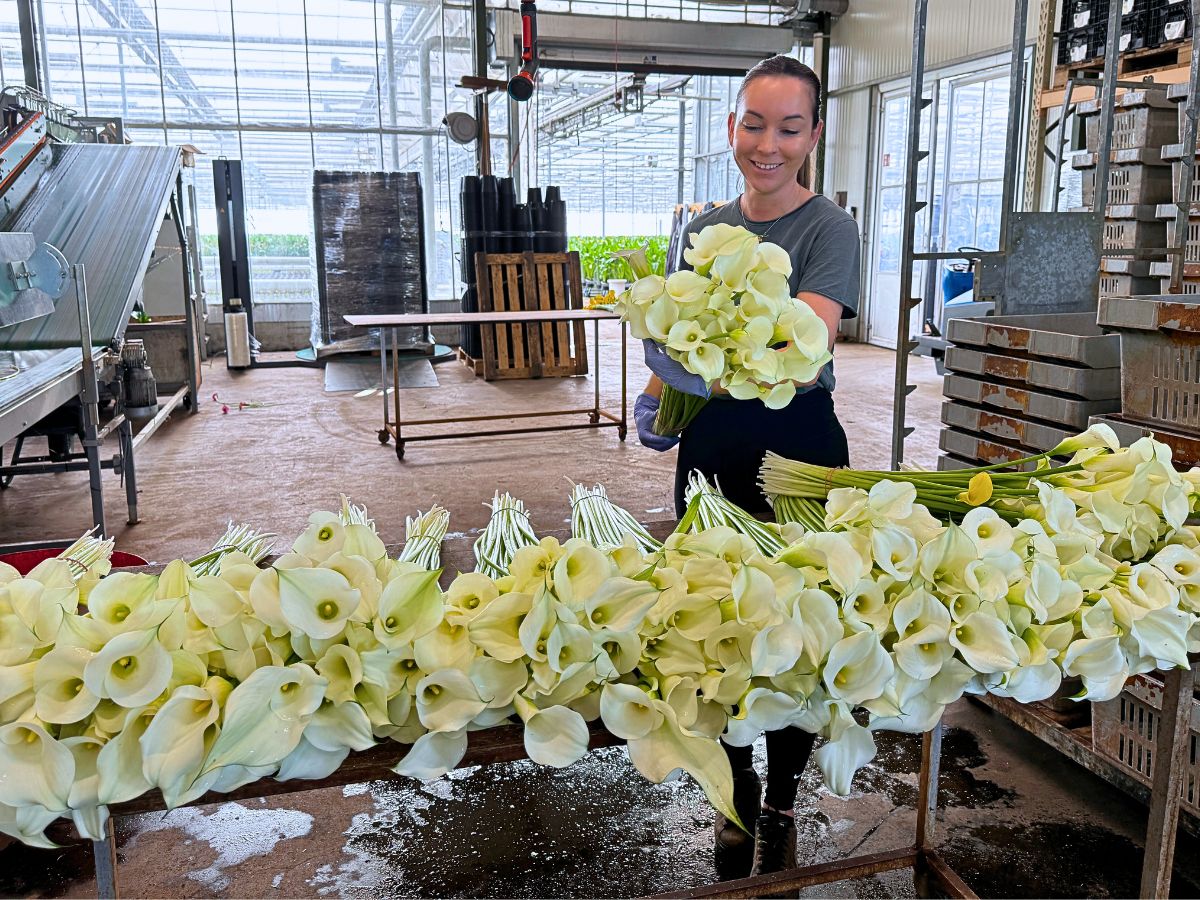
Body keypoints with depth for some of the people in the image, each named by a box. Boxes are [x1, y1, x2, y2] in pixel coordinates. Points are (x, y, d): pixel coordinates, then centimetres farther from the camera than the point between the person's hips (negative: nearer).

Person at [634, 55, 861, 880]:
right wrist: (656, 397, -2)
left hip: (797, 445, -4)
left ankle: (781, 811, 28)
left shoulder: (828, 227, -9)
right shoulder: (706, 227, 8)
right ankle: (738, 797, 32)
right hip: (711, 444, 5)